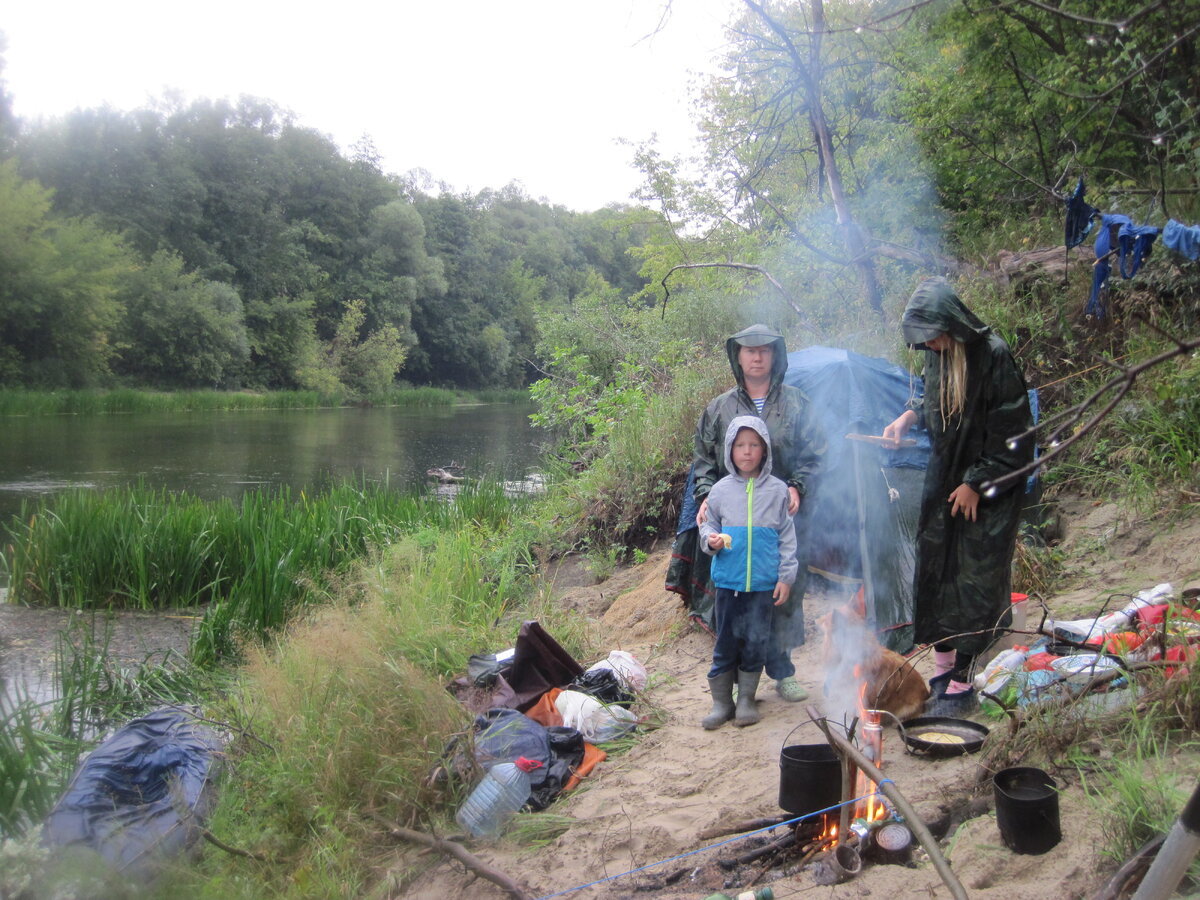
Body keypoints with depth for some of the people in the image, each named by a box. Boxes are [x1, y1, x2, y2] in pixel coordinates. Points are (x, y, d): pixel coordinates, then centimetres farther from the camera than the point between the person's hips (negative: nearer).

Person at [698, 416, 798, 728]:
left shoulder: (777, 490, 0)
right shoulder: (720, 490, 2)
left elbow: (787, 537, 3)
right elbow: (709, 525, 12)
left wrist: (786, 576, -1)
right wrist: (710, 539, -11)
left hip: (764, 582, -1)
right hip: (728, 580, 1)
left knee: (756, 642, 6)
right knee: (726, 642, 6)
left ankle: (746, 700, 21)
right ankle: (721, 702, 17)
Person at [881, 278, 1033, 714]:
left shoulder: (993, 356, -19)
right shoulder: (938, 355, 2)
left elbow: (1010, 432, -18)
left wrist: (975, 483, -16)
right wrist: (908, 417, 1)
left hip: (986, 487, -7)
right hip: (943, 478, 7)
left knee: (974, 576, -3)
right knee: (935, 571, 10)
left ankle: (962, 682, 6)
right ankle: (942, 669, 23)